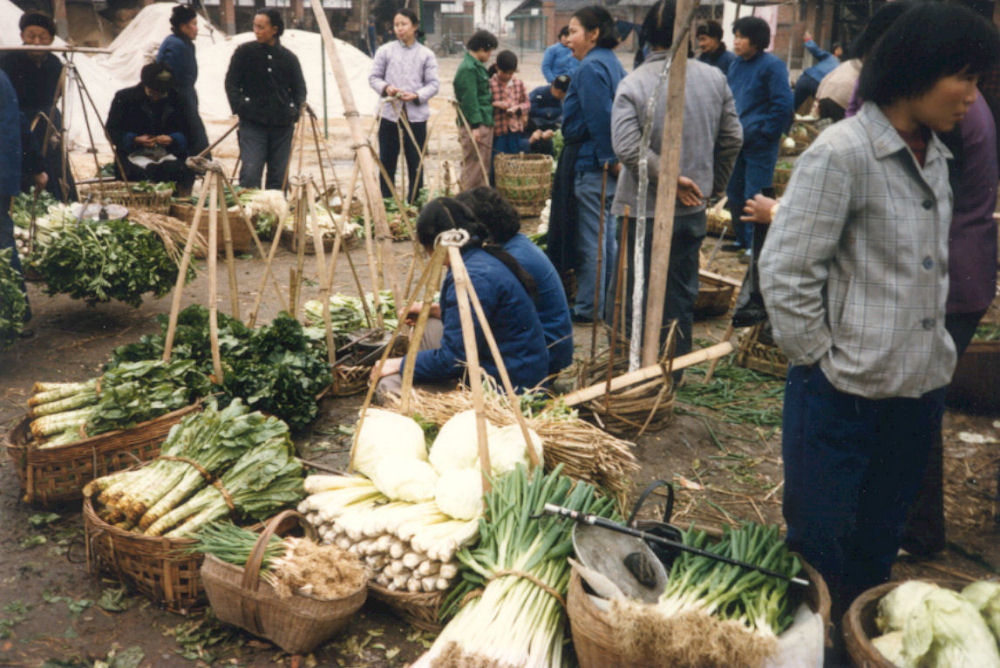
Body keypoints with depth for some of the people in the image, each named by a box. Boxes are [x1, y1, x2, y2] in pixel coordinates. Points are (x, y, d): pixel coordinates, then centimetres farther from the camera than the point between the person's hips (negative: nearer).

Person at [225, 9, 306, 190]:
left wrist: (295, 110, 3)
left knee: (279, 175, 4)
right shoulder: (244, 52, 5)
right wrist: (239, 107, -6)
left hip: (282, 125, 2)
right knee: (250, 172, -13)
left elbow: (300, 88, 18)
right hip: (252, 123, -2)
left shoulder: (288, 57, 9)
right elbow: (231, 83, 7)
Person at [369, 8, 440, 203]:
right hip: (389, 114, 1)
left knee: (415, 163, 4)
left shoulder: (426, 54, 3)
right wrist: (385, 88, -14)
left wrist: (417, 95, -16)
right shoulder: (385, 51, 5)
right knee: (387, 162, 3)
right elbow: (373, 77, 7)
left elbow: (434, 83, 1)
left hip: (416, 115, 0)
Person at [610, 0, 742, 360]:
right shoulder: (715, 78, -1)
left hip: (643, 210, -3)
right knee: (681, 294, 15)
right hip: (693, 210, 4)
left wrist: (669, 177, -16)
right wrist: (715, 184, 17)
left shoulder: (633, 84, -13)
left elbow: (628, 148, -25)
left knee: (631, 294, 10)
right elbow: (733, 139, 5)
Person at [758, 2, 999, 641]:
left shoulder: (935, 157, 9)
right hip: (844, 394, -7)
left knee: (878, 548, 20)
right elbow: (784, 273, -16)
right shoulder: (842, 153, -14)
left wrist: (938, 353, 10)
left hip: (919, 392, 7)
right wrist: (823, 365, -11)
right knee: (820, 549, 7)